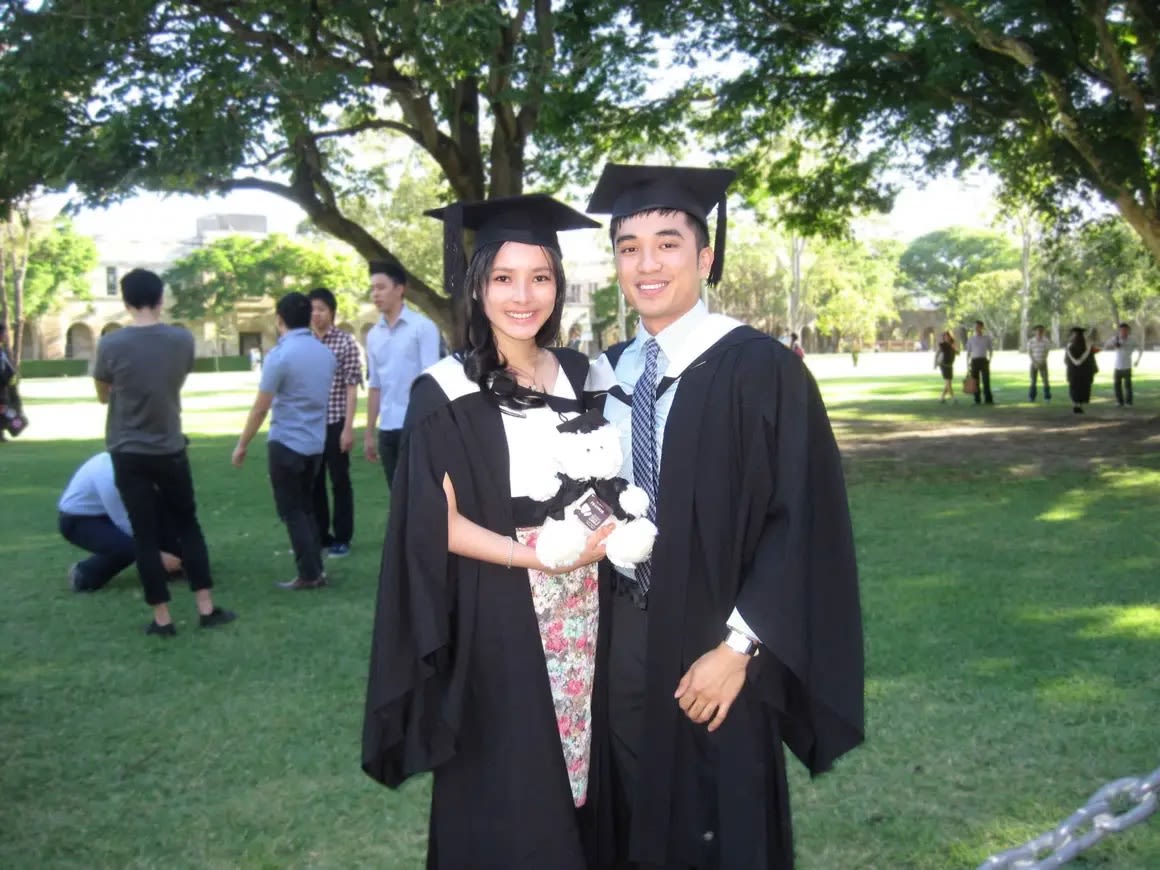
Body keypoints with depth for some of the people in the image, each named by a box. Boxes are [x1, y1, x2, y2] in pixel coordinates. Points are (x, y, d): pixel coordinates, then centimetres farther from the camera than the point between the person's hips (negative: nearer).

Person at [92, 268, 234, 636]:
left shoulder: (110, 344, -12)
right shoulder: (182, 339, -6)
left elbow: (103, 396, 3)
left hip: (128, 453, -1)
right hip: (171, 449, 2)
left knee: (145, 535, 5)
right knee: (188, 526, 14)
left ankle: (162, 618, 8)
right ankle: (206, 608, 13)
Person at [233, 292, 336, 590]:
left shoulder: (279, 355, -15)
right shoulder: (326, 353, 4)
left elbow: (260, 408, -12)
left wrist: (242, 445, -3)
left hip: (286, 444, -6)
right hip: (315, 443, 6)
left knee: (292, 512, 3)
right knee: (306, 507, 18)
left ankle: (309, 574, 3)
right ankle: (316, 568, 18)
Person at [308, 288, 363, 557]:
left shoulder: (345, 342, -6)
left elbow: (352, 388, -8)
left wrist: (348, 427, -12)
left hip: (335, 423, -5)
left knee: (340, 482, 4)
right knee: (313, 483, 12)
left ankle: (342, 538, 13)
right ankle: (320, 535, 24)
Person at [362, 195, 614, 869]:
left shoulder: (582, 376, 6)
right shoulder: (445, 395, -9)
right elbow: (440, 525, -12)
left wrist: (605, 525, -5)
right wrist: (534, 553, -22)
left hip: (583, 616, 5)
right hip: (496, 622, -4)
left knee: (581, 784, 13)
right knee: (506, 802, 3)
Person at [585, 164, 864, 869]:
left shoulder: (759, 368, -12)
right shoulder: (608, 374, 6)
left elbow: (801, 521, -14)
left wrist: (737, 649, -17)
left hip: (711, 659, -5)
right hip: (619, 645, 5)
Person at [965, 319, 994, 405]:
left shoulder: (987, 338, 8)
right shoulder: (970, 338, 9)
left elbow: (991, 350, 14)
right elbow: (968, 352, 10)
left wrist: (989, 360, 1)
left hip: (984, 360, -1)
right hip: (974, 361, 1)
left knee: (986, 380, -7)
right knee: (975, 381, 2)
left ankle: (988, 399, -3)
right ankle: (977, 400, 8)